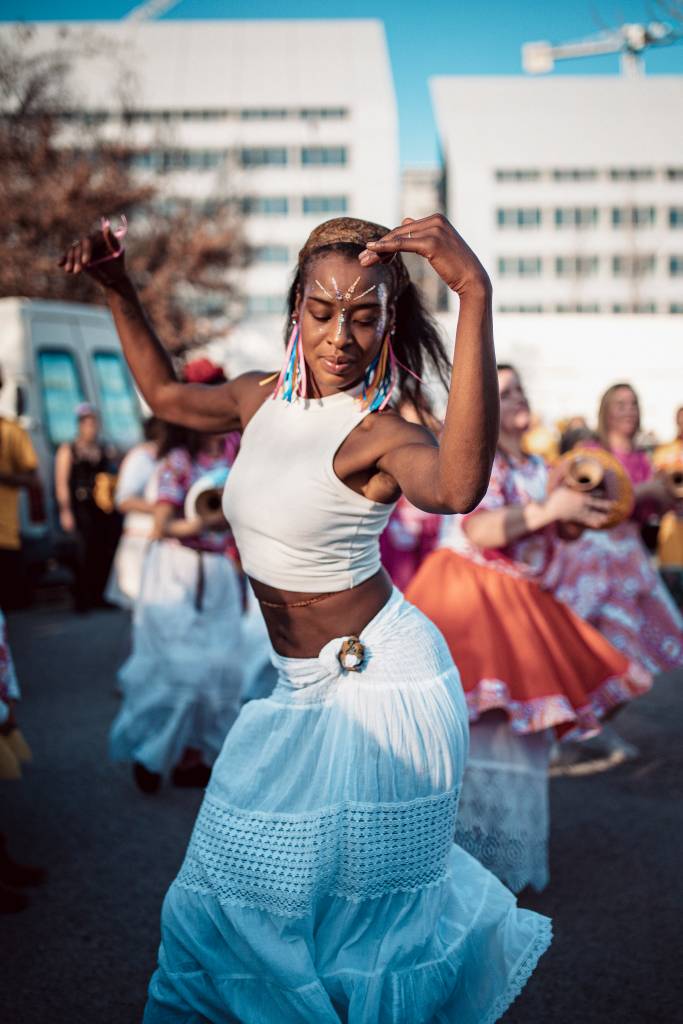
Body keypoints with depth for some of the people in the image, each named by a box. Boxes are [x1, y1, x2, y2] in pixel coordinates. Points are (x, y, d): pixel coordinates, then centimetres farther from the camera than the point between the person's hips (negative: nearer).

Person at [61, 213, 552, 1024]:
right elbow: (166, 395, 21)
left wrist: (475, 296, -56)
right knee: (256, 867, 23)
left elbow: (457, 485, -48)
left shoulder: (379, 433, -23)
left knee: (358, 882, 11)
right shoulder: (264, 399, 0)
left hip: (377, 683, -7)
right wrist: (117, 293, 12)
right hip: (303, 689, 7)